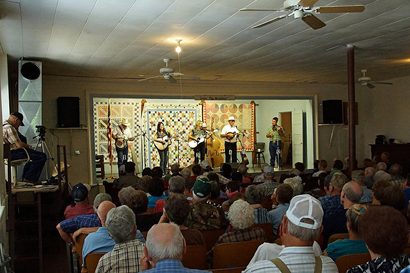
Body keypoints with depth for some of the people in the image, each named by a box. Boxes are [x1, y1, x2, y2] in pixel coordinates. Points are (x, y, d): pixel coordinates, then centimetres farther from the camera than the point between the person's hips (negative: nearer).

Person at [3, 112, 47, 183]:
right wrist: (27, 146, -5)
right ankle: (29, 178, -5)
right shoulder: (9, 128, -20)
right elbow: (18, 145, -22)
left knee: (32, 154, 33)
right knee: (42, 156, -15)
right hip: (13, 154, -11)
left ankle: (25, 177, 31)